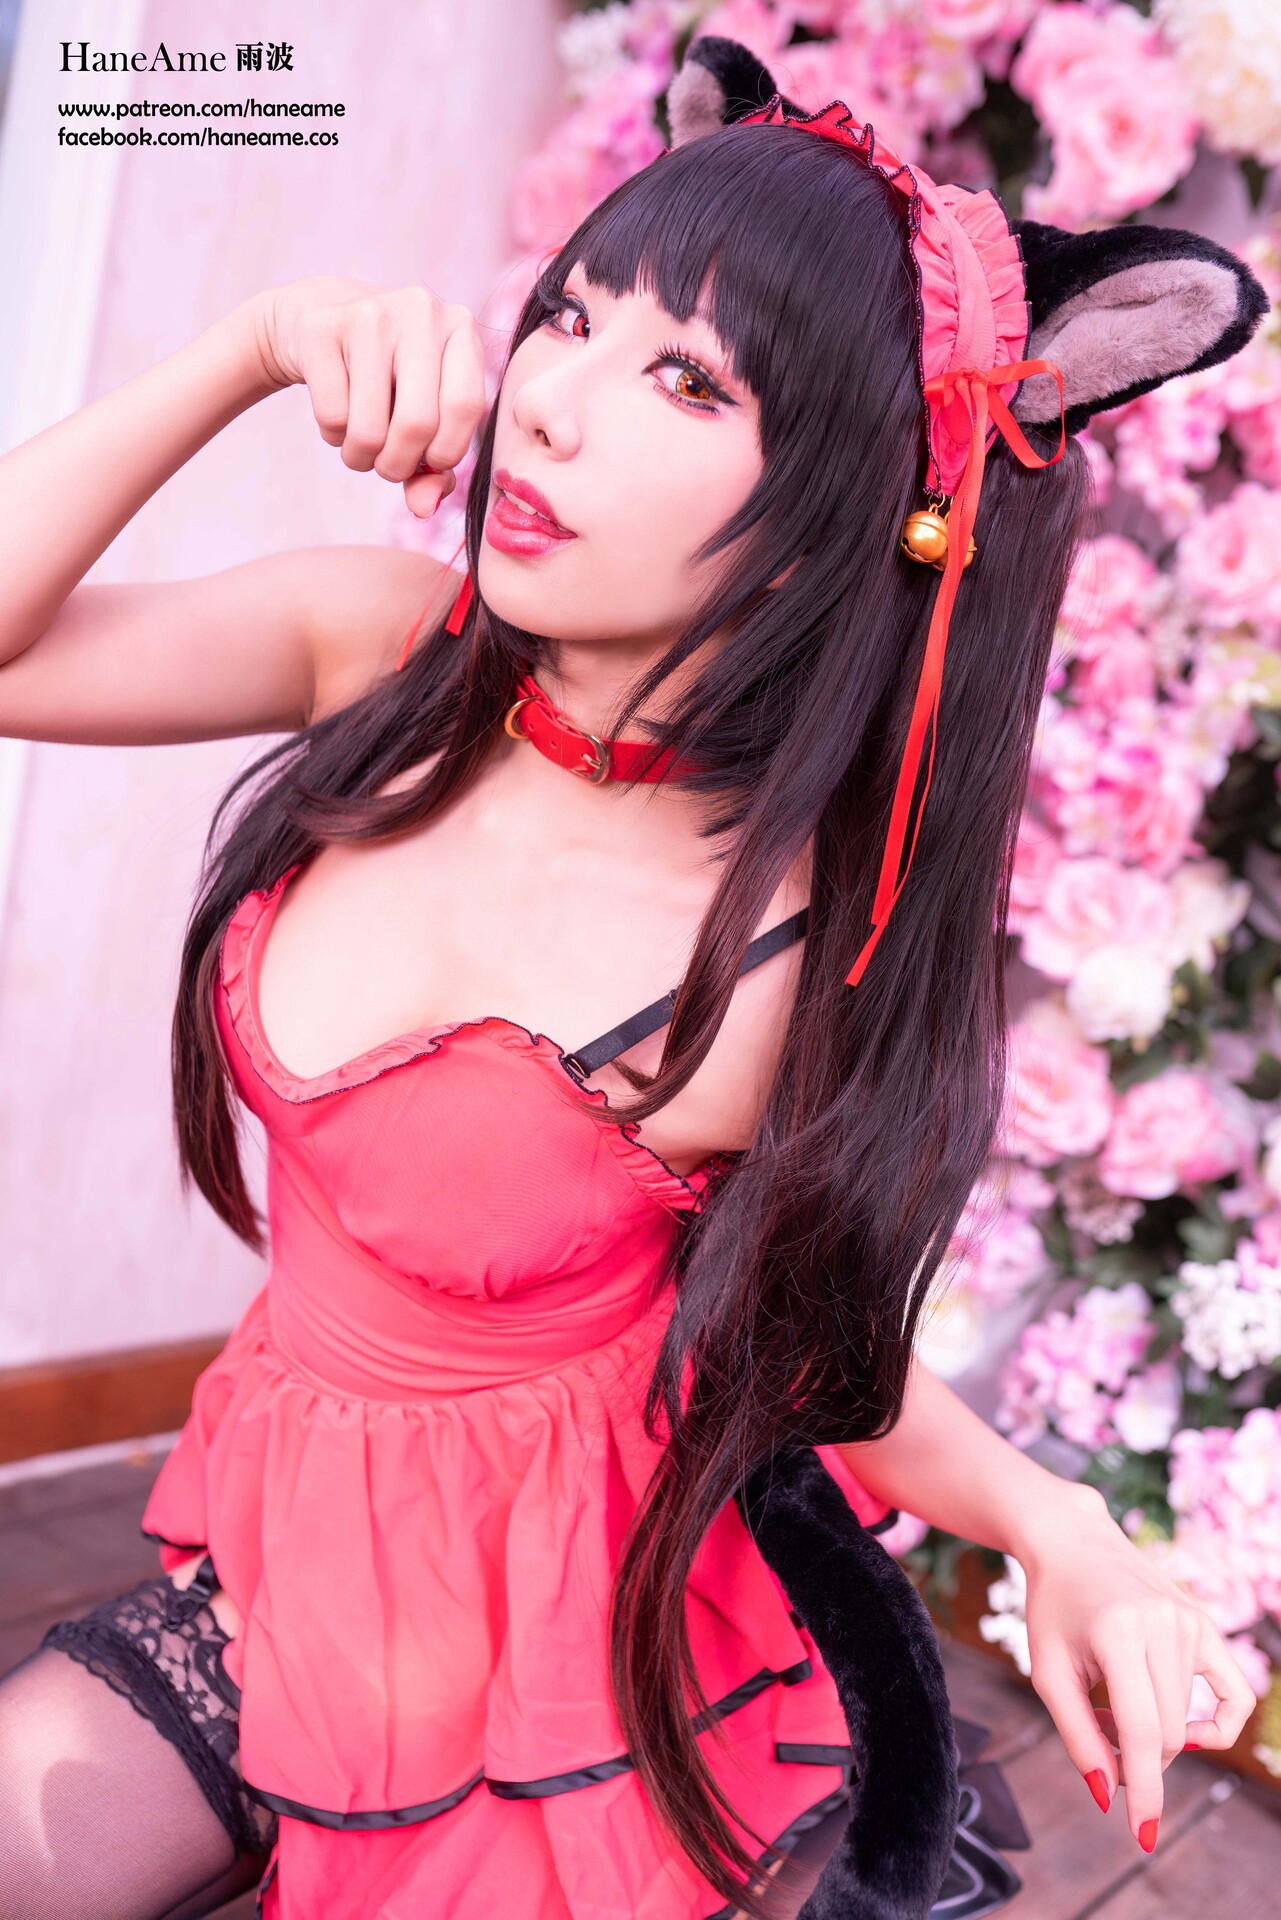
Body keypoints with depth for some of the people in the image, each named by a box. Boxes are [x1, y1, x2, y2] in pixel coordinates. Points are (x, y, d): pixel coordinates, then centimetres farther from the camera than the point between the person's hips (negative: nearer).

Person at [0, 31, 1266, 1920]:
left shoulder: (800, 971, -23)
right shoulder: (390, 646, -11)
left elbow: (804, 1338, -6)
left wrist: (1054, 1524, -22)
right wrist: (250, 350, -22)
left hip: (552, 1661, -3)